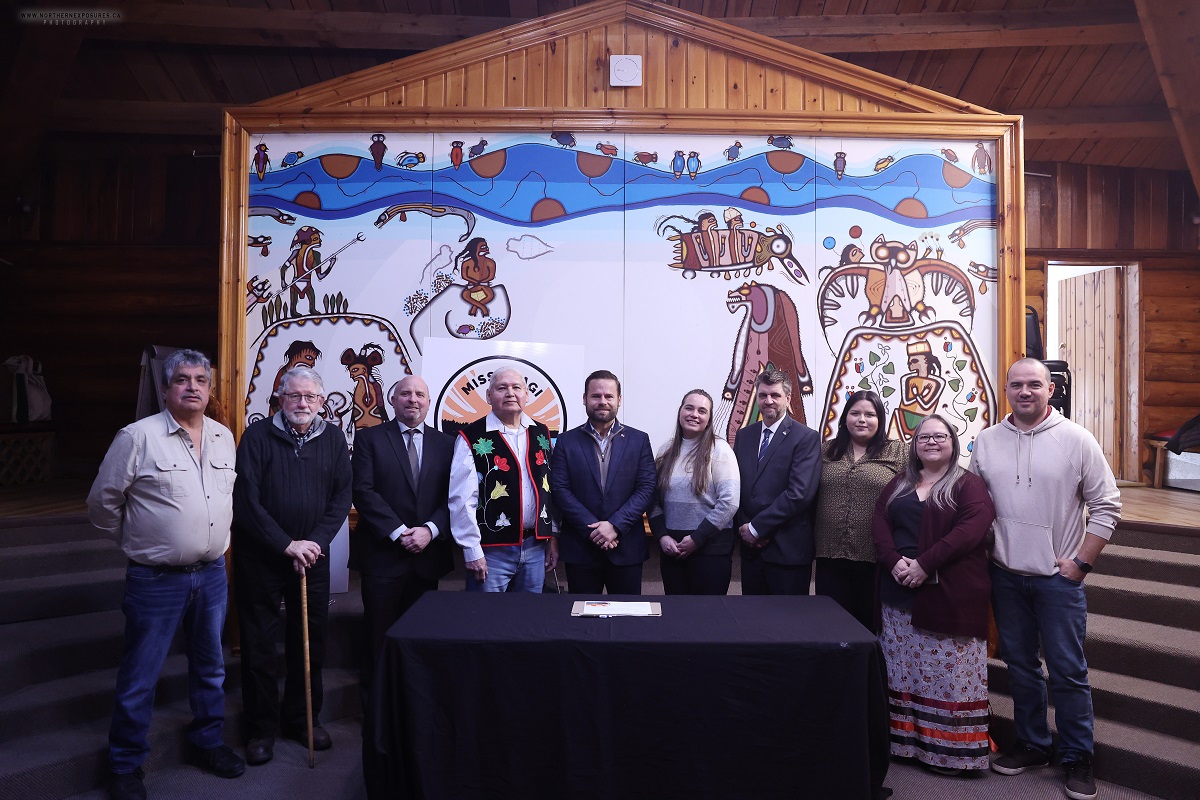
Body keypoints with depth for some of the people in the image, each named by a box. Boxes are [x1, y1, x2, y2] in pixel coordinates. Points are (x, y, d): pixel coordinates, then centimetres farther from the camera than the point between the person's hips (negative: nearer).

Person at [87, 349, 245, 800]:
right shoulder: (138, 436, -12)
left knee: (211, 666, 18)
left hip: (212, 573, 5)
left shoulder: (224, 437, 4)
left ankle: (207, 742, 37)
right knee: (139, 678, 8)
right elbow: (102, 503, -3)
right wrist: (137, 541, 7)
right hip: (156, 579, -5)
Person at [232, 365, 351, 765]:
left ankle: (301, 719, 30)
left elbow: (342, 496, 1)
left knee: (310, 641, 12)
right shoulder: (258, 435, -8)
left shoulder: (333, 438, 2)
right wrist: (286, 544, -16)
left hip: (312, 555, 3)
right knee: (259, 645, 8)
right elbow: (245, 499, -14)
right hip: (259, 557, -3)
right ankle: (260, 728, 24)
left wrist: (316, 541, -10)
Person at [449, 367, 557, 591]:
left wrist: (553, 536, 9)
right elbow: (462, 499, -10)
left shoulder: (541, 434, 9)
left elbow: (551, 488, 11)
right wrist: (472, 551, -11)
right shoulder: (473, 437, -7)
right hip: (492, 549, -4)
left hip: (536, 546, 5)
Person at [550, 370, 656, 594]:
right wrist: (592, 528, -13)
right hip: (580, 549, 0)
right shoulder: (567, 441, 4)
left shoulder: (638, 440, 5)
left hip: (626, 549, 1)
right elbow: (560, 490, -4)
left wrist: (615, 525, -13)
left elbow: (646, 489, -2)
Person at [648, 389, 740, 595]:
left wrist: (697, 538, -12)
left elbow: (729, 502, -12)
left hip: (710, 548, -4)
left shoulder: (719, 449, -6)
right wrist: (662, 535, -5)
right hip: (671, 548, 4)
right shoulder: (666, 452, 8)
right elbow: (655, 500, 10)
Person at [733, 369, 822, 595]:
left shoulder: (806, 438, -7)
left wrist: (757, 527, -14)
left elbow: (800, 493, -16)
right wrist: (745, 528, -5)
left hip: (787, 550, -5)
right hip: (751, 548, 5)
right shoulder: (744, 436, 12)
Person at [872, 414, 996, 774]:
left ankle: (949, 749, 15)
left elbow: (972, 528, -15)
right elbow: (879, 519, 5)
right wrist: (894, 561, -12)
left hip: (949, 595, -4)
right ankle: (904, 739, 24)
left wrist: (925, 564, -20)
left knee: (947, 673, 1)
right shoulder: (899, 483, 14)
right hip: (900, 593, 5)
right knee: (903, 670, 11)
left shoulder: (969, 485, -1)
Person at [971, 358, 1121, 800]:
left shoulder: (1076, 440, -6)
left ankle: (1077, 759, 23)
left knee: (1068, 671, 5)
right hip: (1005, 576, 3)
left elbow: (1106, 506, -4)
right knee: (1020, 666, 15)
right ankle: (1032, 745, 31)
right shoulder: (986, 442, 2)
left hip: (1058, 577, -3)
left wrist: (1080, 562, -8)